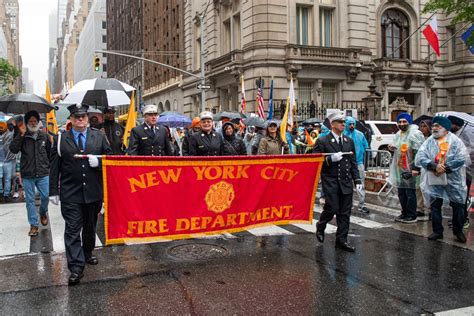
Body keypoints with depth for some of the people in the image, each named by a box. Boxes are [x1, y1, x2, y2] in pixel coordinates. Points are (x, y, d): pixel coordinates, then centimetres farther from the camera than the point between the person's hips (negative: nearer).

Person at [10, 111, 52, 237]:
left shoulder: (44, 136, 3)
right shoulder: (21, 136, -2)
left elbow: (50, 153, 13)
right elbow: (13, 149, -17)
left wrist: (49, 166, 14)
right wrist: (21, 135, -21)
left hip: (43, 173, 1)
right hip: (27, 174, -1)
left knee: (46, 196, 3)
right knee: (30, 200, 5)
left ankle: (43, 212, 35)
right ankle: (34, 225, 15)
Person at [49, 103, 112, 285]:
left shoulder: (99, 137, 5)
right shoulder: (61, 139, 2)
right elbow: (54, 166, 2)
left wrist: (98, 162, -14)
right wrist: (53, 191, -1)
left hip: (94, 192, 2)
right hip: (70, 194, -2)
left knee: (90, 227, 17)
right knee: (72, 230, -6)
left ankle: (87, 254, 38)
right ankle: (76, 268, -3)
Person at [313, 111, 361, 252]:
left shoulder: (349, 141, 13)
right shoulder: (322, 141, -4)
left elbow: (353, 163, 15)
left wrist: (357, 180, 8)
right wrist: (330, 159, -20)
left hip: (346, 181, 5)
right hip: (330, 181, -5)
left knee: (345, 212, 5)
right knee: (332, 208, -8)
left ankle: (341, 240, 16)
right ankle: (320, 226, 22)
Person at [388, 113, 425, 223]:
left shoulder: (415, 134, -13)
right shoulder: (398, 135, 16)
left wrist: (415, 168, -24)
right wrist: (392, 149, 6)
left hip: (410, 169, -9)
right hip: (399, 168, 9)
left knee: (410, 193, -4)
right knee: (401, 193, 14)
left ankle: (412, 216, 6)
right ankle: (405, 213, 26)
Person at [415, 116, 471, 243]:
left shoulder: (455, 141, -3)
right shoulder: (429, 141, 2)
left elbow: (462, 158, -14)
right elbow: (420, 157, -9)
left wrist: (445, 168, -20)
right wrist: (434, 166, -22)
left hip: (453, 179, -2)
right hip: (434, 179, 2)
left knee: (457, 205, 5)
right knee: (435, 205, 7)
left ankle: (458, 231, 22)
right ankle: (437, 231, 20)